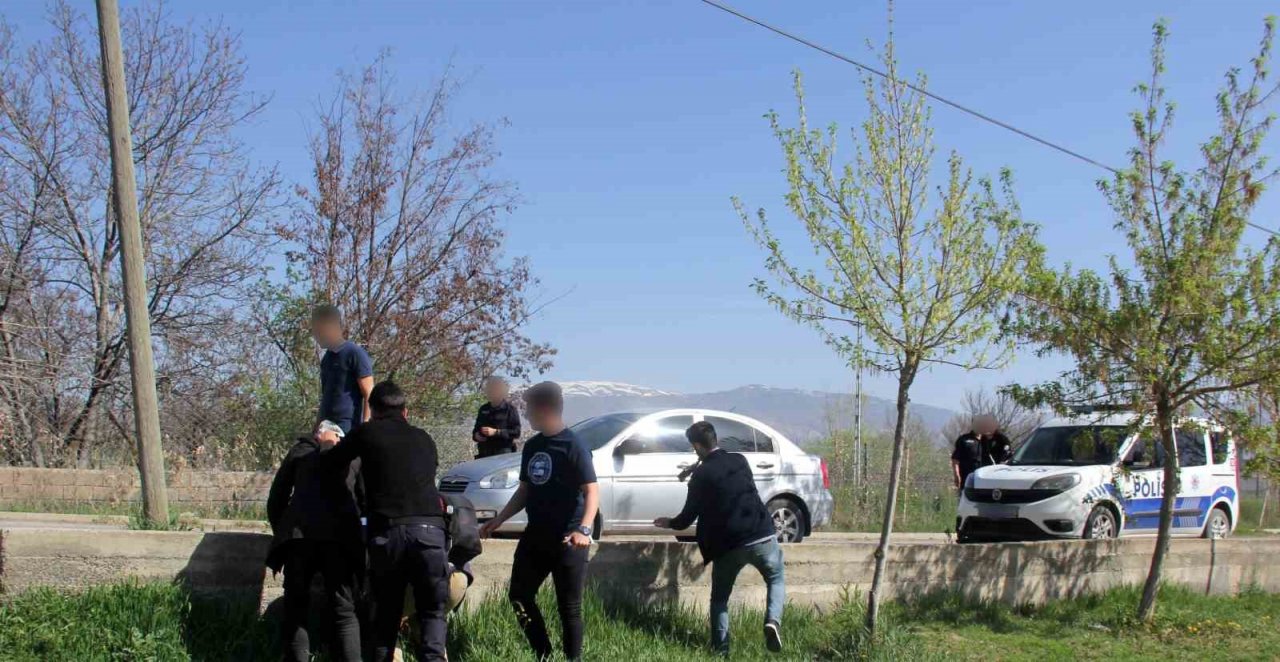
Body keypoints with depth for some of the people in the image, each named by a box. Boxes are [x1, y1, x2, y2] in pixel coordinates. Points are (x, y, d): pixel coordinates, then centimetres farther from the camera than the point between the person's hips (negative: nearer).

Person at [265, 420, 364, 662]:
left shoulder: (299, 451, 21)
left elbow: (276, 499, 18)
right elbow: (364, 500, 20)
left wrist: (282, 532, 29)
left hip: (299, 535, 0)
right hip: (341, 538, 0)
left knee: (296, 610, 5)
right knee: (344, 612, 2)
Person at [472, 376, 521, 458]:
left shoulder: (510, 409, -2)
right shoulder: (484, 409, 16)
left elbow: (516, 432, -9)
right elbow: (476, 428, 26)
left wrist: (496, 432, -18)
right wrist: (476, 435, 2)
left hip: (503, 454, -5)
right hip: (484, 454, 6)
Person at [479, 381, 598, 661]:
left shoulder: (573, 446, -14)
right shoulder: (532, 446, 10)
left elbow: (592, 491, -21)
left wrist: (584, 529, -35)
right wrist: (499, 520, 16)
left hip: (567, 540, -8)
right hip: (535, 536, 8)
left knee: (569, 607, -1)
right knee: (519, 597, 11)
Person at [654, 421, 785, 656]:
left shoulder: (701, 474, -4)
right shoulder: (739, 460, 8)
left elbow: (689, 516, 2)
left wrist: (670, 523, 24)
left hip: (728, 545, -2)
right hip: (762, 536, 2)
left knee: (719, 599, 17)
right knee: (776, 580, 24)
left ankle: (720, 650, 15)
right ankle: (772, 620, -3)